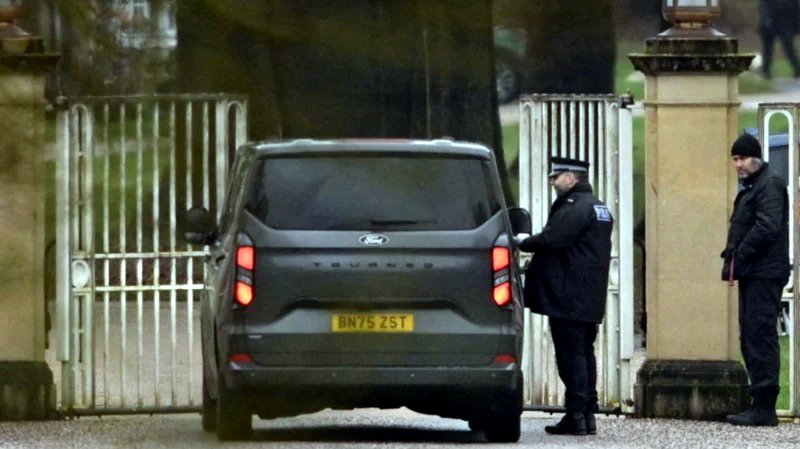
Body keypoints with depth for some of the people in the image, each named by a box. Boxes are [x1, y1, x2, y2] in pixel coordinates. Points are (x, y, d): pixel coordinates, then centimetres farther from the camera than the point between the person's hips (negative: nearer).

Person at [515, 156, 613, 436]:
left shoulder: (574, 208, -15)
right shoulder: (599, 208, 18)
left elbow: (551, 240, -24)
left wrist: (523, 243, -8)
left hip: (568, 297, -10)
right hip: (590, 300, 10)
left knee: (571, 355, -8)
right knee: (585, 353, 13)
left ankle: (576, 416, -9)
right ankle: (588, 414, 15)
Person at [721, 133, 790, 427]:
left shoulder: (770, 185, -9)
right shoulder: (749, 188, 22)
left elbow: (767, 227, -20)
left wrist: (737, 259, -18)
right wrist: (730, 258, 7)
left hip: (765, 273, -10)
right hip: (752, 275, 10)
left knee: (760, 335, -12)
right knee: (750, 336, 10)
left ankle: (764, 407, -15)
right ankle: (761, 405, 12)